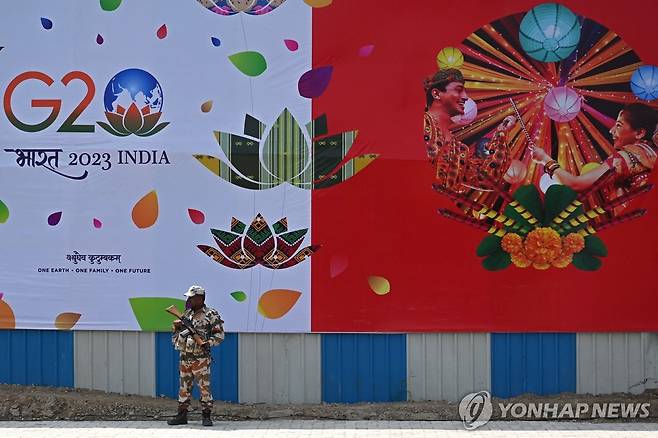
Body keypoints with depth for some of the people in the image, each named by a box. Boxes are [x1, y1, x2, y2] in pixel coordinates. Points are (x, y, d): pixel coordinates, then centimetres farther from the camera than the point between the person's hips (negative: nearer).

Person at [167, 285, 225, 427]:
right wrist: (177, 327, 1)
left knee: (204, 387, -5)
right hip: (185, 357, 6)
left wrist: (209, 342, -20)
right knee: (184, 388, 9)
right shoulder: (186, 315, 15)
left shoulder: (211, 315, -4)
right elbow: (175, 337, 23)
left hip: (201, 358, -6)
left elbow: (219, 334, -4)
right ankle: (182, 415, 15)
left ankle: (206, 415, 1)